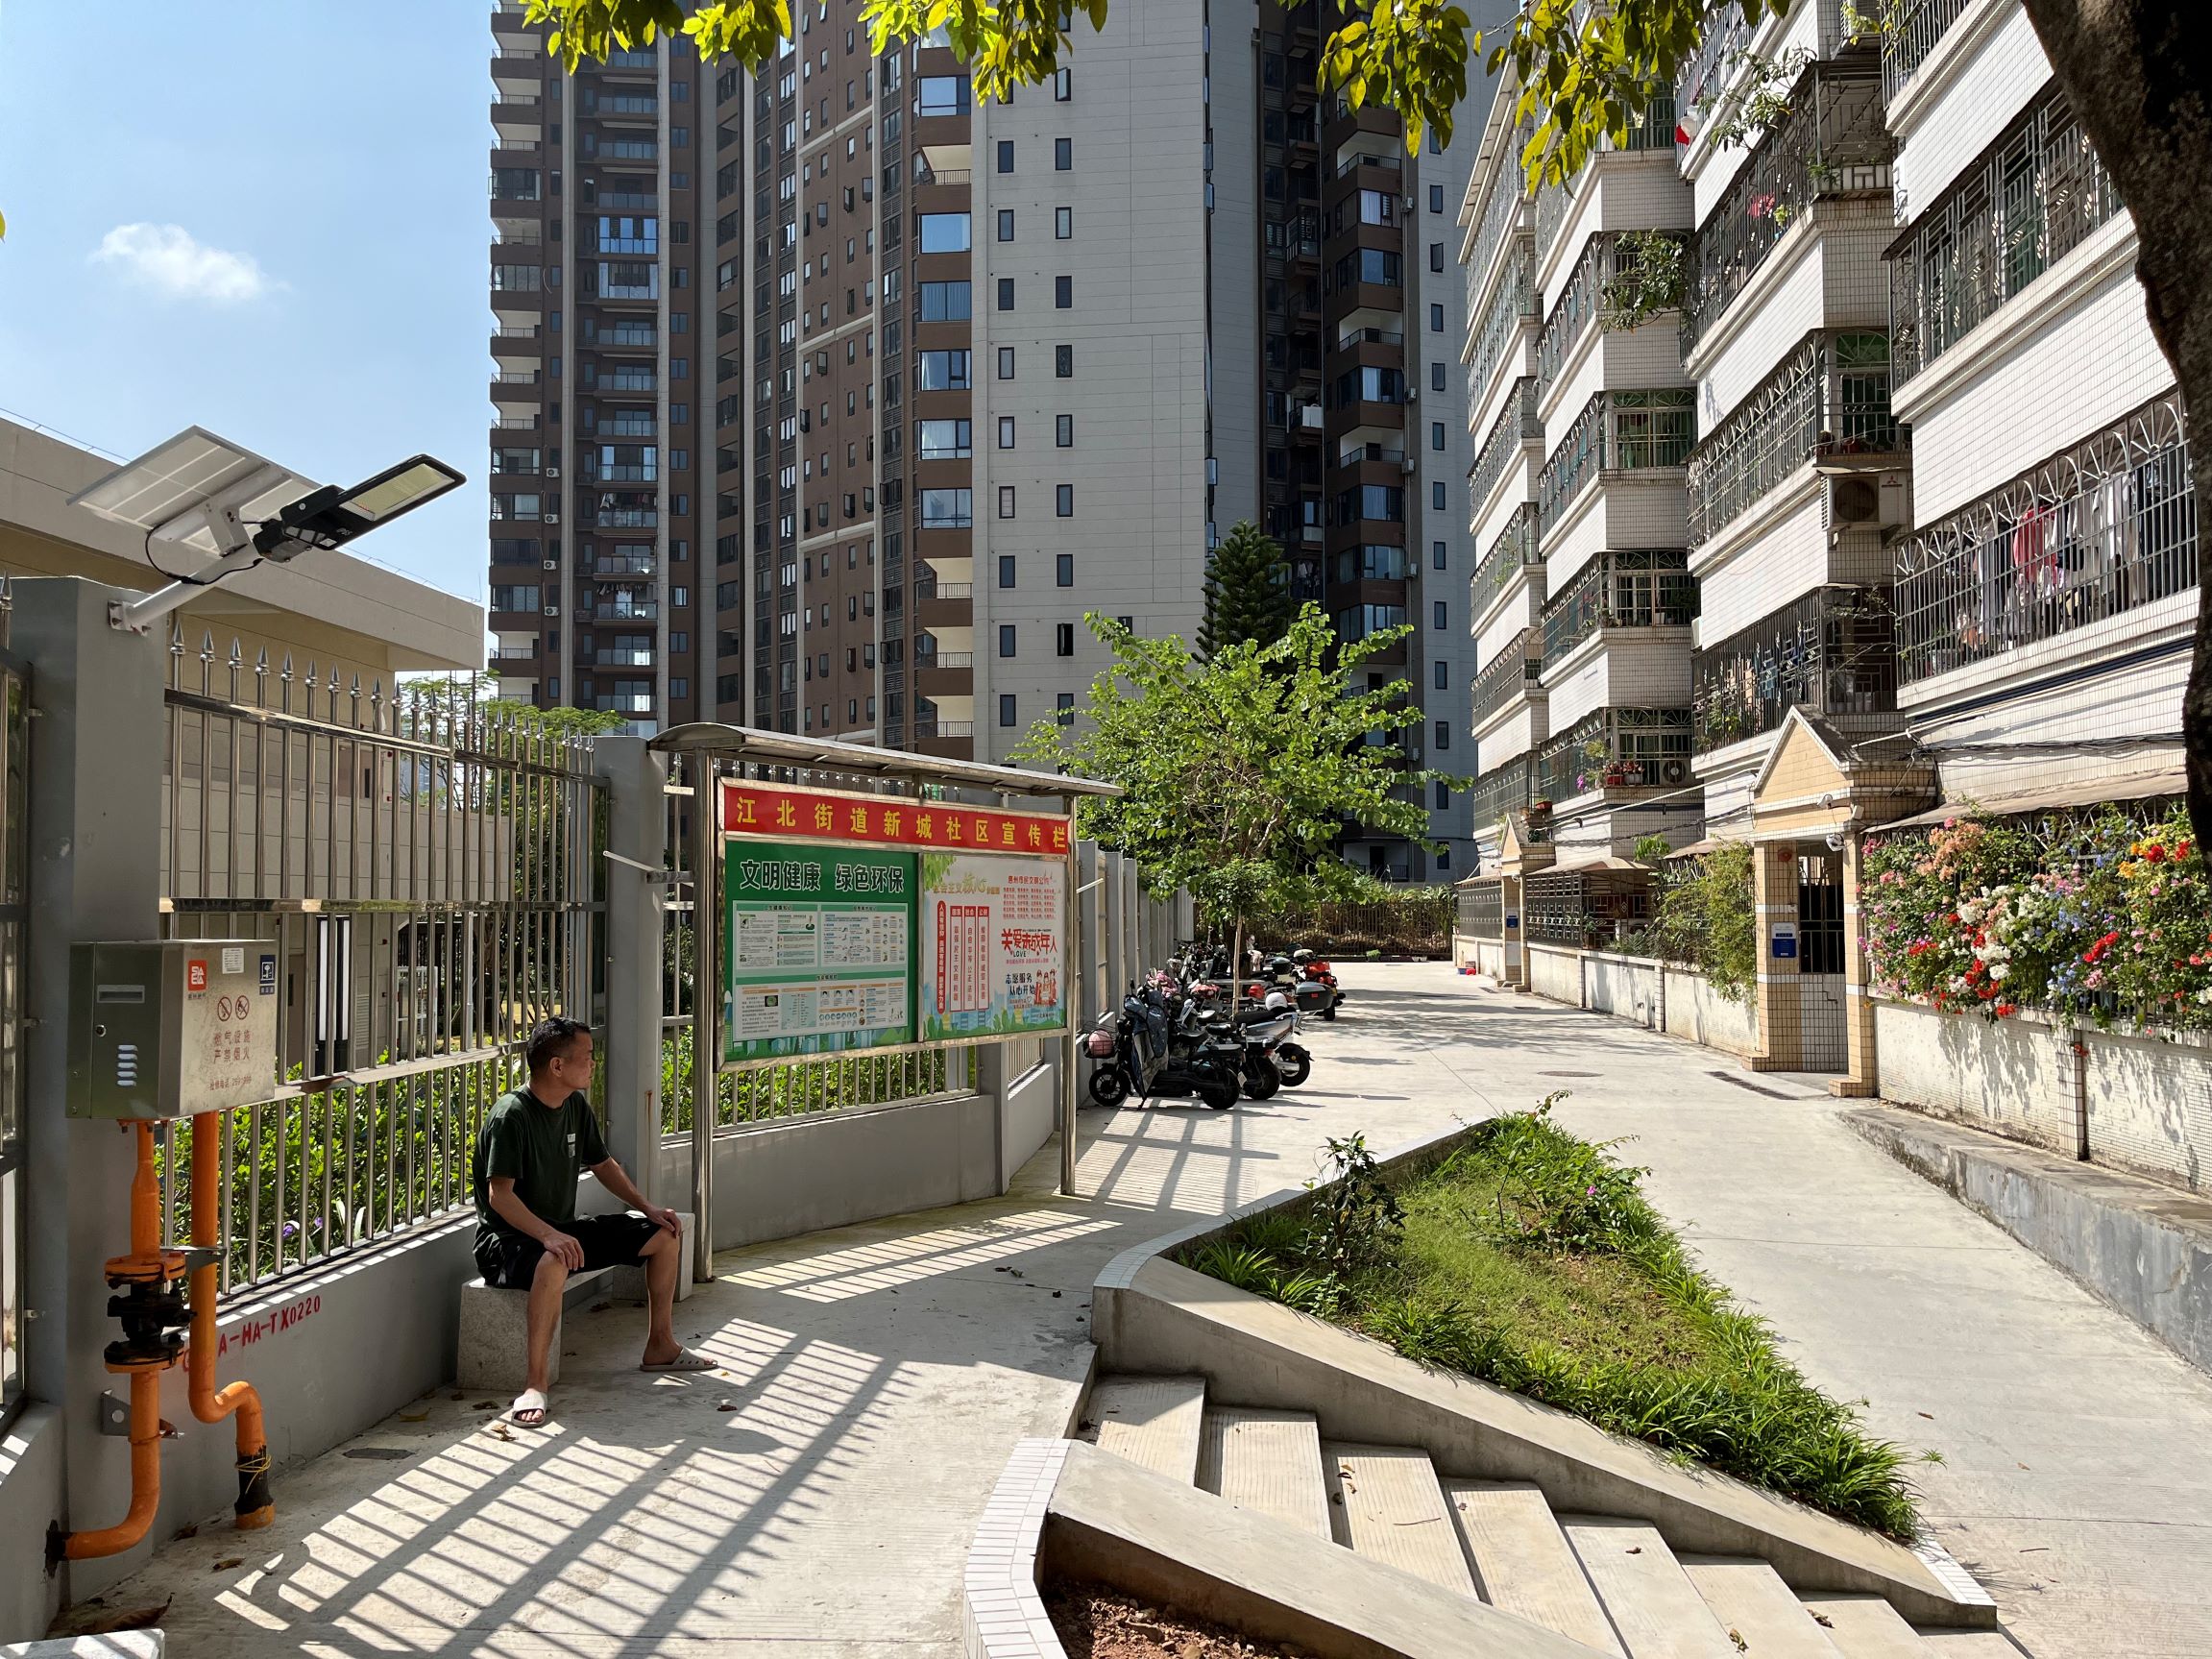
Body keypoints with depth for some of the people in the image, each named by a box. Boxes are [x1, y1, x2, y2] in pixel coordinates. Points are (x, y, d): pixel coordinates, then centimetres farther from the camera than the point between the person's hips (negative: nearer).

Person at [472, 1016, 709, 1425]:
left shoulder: (576, 1107, 4)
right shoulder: (511, 1115, -21)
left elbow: (602, 1163, 17)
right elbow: (499, 1194, -28)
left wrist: (648, 1208, 6)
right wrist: (549, 1236, -42)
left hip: (564, 1229, 9)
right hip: (507, 1238, -9)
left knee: (667, 1233, 5)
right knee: (555, 1262, -44)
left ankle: (660, 1347, 17)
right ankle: (536, 1383, -35)